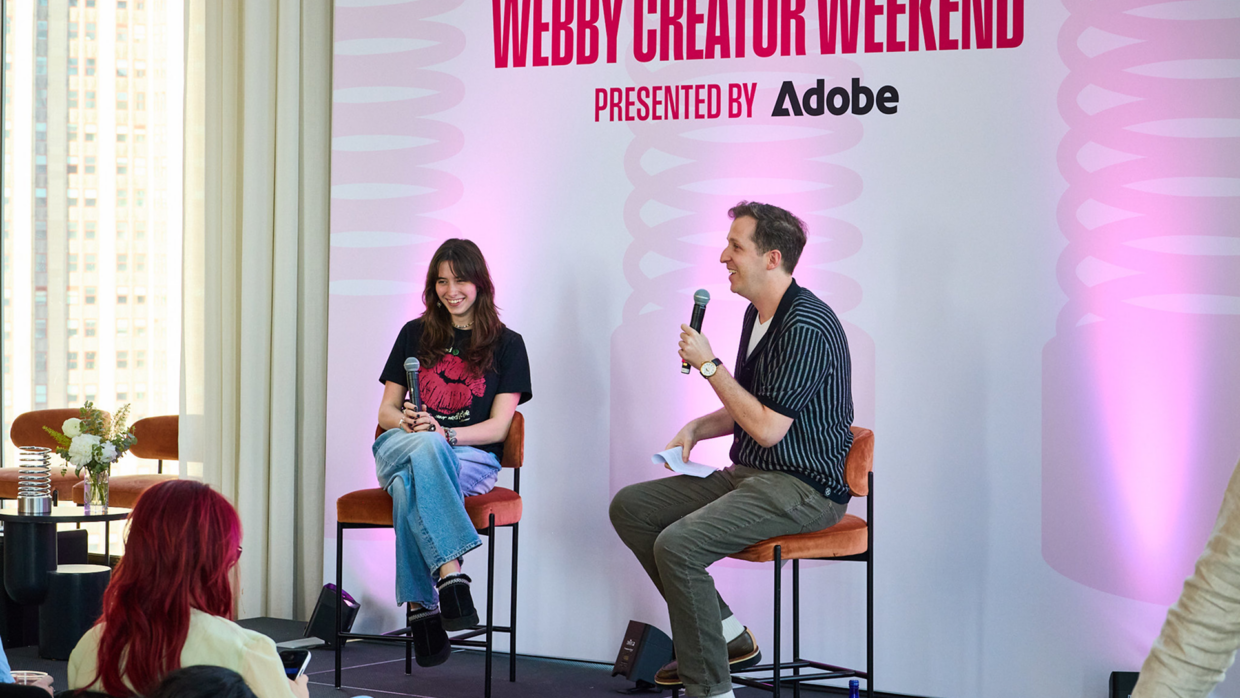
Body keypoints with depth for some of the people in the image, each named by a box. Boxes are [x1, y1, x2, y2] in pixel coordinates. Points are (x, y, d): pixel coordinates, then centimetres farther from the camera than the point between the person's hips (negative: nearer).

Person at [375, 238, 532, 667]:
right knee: (424, 446, -39)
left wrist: (443, 433, -17)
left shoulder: (506, 345, 11)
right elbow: (386, 411, 16)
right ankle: (451, 572, -50)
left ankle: (419, 606, -42)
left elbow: (498, 426, 1)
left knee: (410, 483, -38)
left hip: (473, 460, -2)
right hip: (399, 449, 2)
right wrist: (410, 423, -10)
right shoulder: (415, 335, 18)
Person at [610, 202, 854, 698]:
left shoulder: (806, 328, -20)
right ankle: (729, 637, 7)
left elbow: (768, 427, -22)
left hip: (801, 489, -10)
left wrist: (710, 365, -15)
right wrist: (696, 429, 6)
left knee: (677, 545, -27)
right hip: (749, 475, 10)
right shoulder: (759, 314, 12)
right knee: (629, 507, 5)